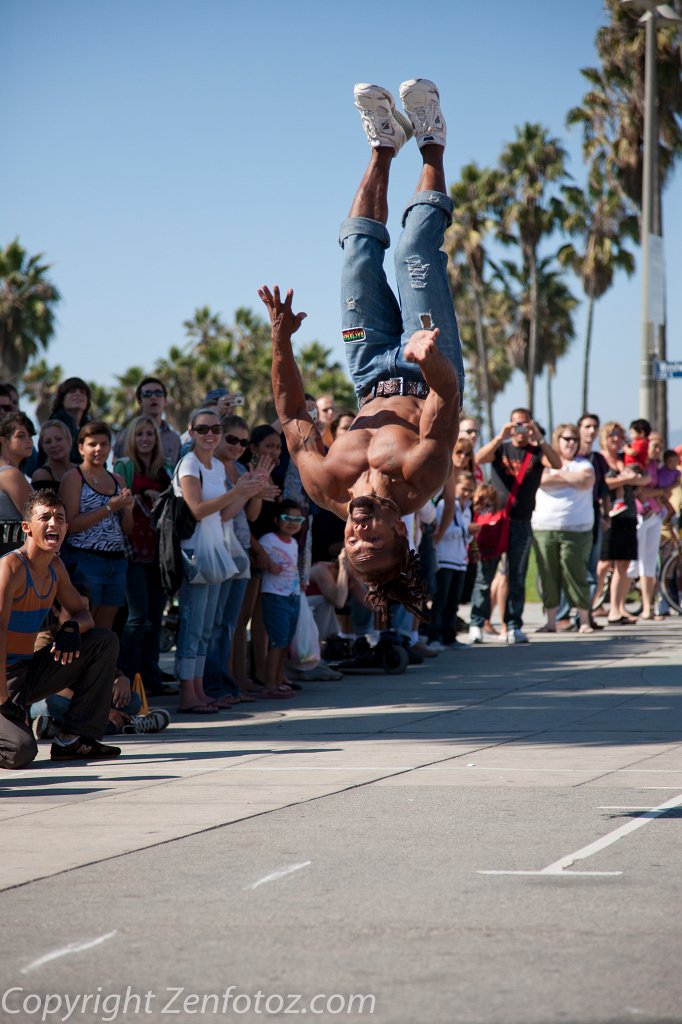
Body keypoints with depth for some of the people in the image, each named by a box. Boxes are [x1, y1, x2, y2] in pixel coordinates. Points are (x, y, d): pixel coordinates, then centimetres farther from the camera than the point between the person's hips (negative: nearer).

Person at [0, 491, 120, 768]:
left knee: (105, 640, 5)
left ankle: (74, 739, 2)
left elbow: (82, 614, 16)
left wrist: (72, 627, -11)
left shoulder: (55, 567, 7)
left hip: (29, 670, 9)